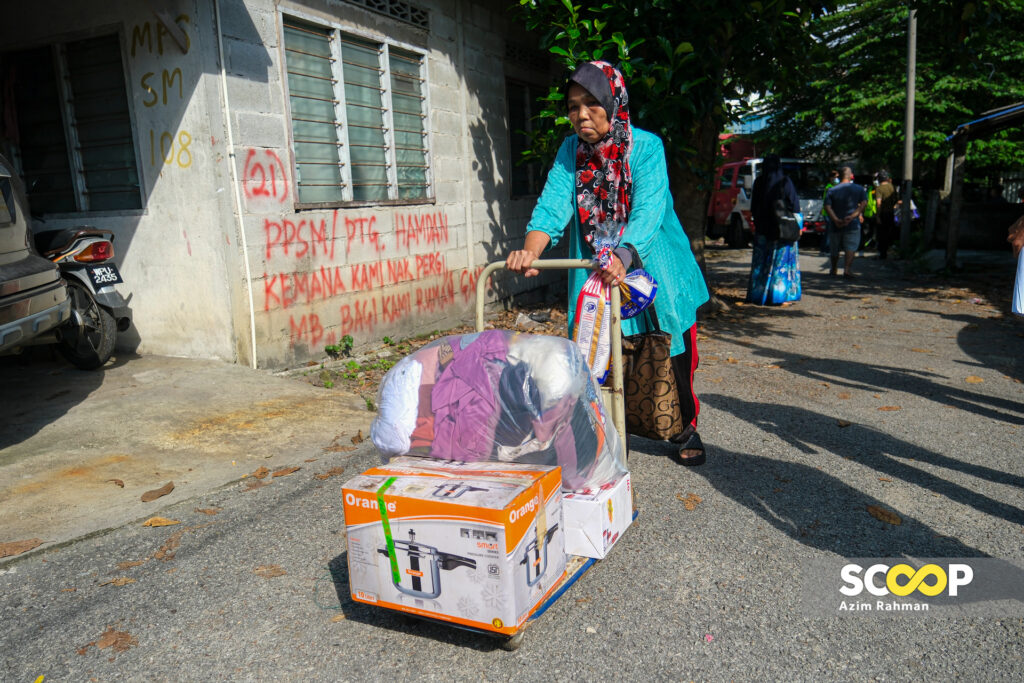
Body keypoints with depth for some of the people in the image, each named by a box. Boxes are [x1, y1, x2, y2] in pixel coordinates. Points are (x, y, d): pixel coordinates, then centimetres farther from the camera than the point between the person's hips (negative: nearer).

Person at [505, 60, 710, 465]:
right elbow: (553, 204, -18)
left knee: (675, 355, 8)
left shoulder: (646, 146, -15)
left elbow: (648, 211, -30)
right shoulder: (571, 151, -4)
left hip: (653, 268, -2)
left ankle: (685, 428, 32)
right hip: (595, 272, 2)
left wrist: (623, 258, -49)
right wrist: (530, 251, -37)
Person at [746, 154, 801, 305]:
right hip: (783, 230, -3)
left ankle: (758, 294, 11)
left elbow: (753, 207, 9)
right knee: (782, 261, 2)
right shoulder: (785, 182, -8)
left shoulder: (759, 182, 1)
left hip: (762, 229, 3)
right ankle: (781, 294, 0)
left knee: (761, 262, 9)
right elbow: (794, 205, -6)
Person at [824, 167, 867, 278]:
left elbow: (827, 206, -9)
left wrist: (835, 219, -16)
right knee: (851, 247, -2)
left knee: (834, 249, 15)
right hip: (853, 225, -1)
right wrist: (853, 216, -14)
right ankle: (847, 268, -19)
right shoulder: (859, 189, 3)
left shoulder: (832, 190, 2)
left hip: (836, 225, 2)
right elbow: (864, 203, -8)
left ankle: (834, 270, 29)